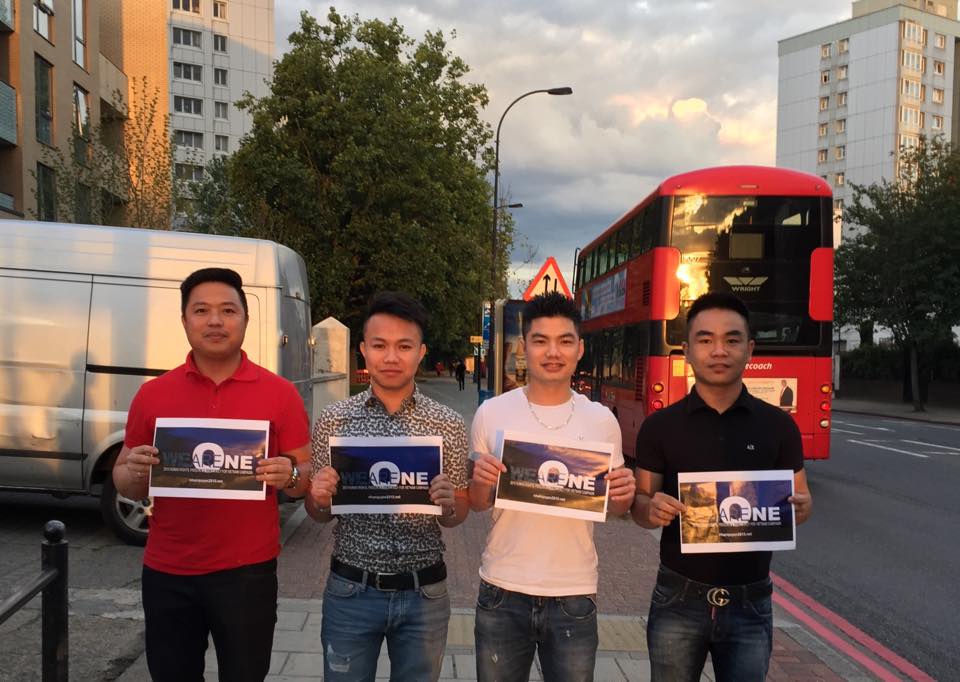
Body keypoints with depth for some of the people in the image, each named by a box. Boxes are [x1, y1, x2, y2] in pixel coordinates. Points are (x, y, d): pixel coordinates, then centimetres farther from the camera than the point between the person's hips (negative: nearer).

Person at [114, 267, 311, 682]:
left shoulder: (280, 393, -3)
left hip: (247, 572, -2)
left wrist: (289, 476, -20)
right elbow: (125, 485, 9)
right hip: (166, 573, 2)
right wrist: (135, 472, -13)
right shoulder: (152, 394, 2)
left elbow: (306, 477, 2)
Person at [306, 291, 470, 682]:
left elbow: (457, 517, 4)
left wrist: (449, 505, -18)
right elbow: (318, 515, 5)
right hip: (350, 590, 0)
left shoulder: (448, 424, -4)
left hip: (424, 594, 0)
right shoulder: (333, 420, -4)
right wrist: (319, 499, -17)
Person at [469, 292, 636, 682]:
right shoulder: (491, 413, -3)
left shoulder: (601, 420, -1)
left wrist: (623, 495, -14)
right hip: (502, 592, 0)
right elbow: (477, 505, 5)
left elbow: (613, 508, 8)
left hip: (575, 595, 0)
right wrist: (481, 482, -16)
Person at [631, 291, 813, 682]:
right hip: (678, 599, 0)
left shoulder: (777, 425, -2)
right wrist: (651, 510, -21)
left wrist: (798, 507, -16)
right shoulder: (660, 426, -4)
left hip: (750, 603, 1)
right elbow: (639, 504, 2)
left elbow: (802, 500, 7)